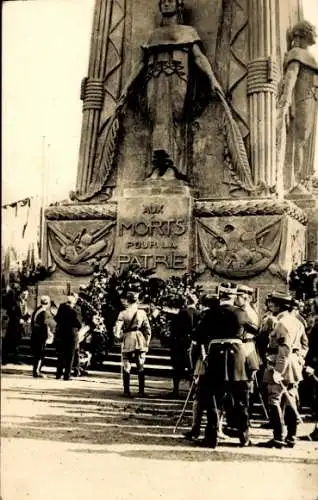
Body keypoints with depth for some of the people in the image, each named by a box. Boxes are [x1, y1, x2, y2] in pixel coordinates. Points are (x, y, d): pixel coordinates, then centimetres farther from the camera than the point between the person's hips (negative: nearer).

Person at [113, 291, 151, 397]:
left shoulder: (123, 314, -6)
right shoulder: (142, 313, -1)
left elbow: (117, 331, -8)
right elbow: (148, 330, 0)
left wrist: (121, 338, 11)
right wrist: (146, 343, 10)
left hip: (127, 342, -1)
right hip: (140, 342, 1)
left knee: (126, 368, 8)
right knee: (141, 368, 10)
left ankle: (127, 391, 8)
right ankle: (141, 391, 10)